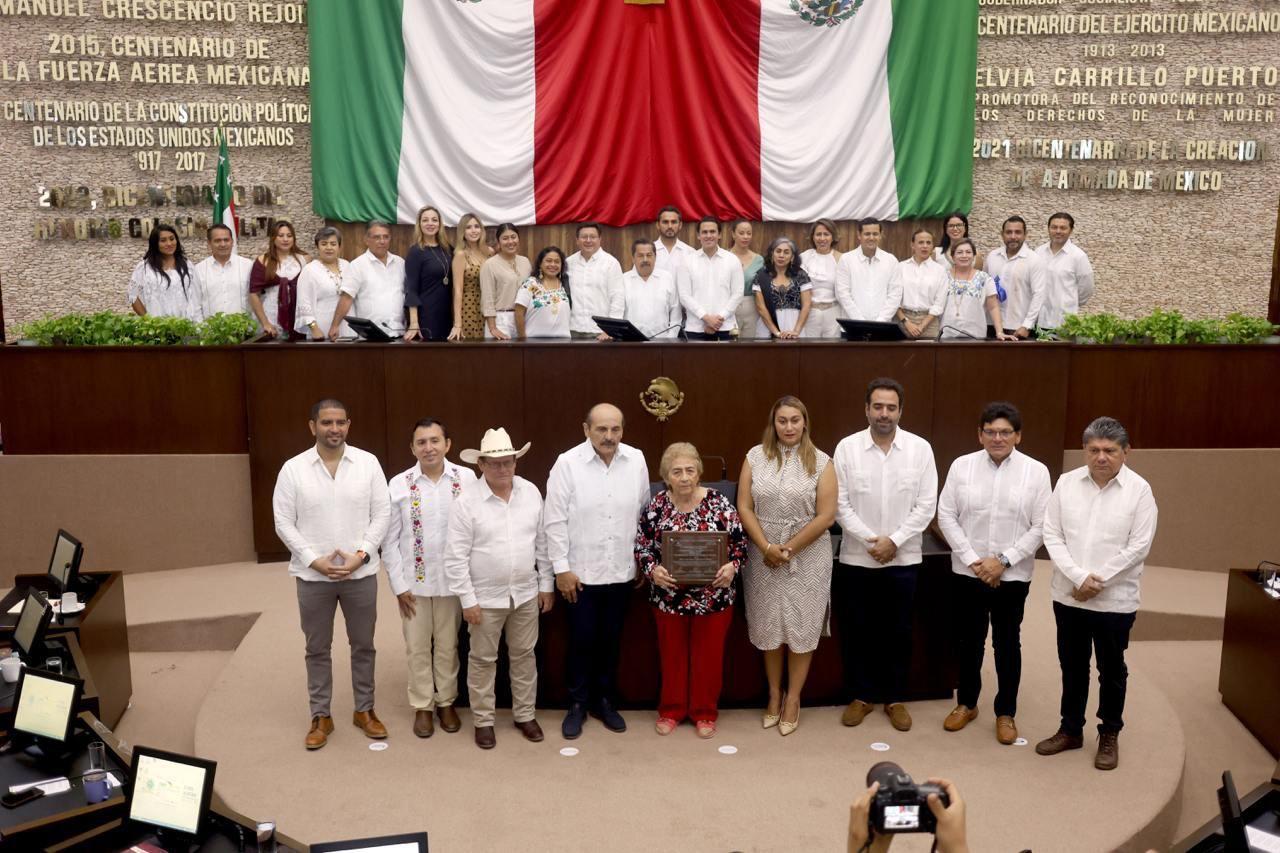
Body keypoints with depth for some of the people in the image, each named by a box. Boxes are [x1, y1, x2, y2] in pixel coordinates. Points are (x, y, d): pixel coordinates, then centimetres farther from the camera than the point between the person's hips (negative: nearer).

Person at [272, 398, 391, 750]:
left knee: (363, 645, 12)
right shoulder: (293, 468, -5)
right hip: (313, 576, 0)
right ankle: (321, 716, 25)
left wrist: (361, 555, -13)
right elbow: (284, 522, -5)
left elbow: (381, 514, -2)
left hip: (361, 573, 1)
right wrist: (314, 560, -13)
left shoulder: (368, 463, -4)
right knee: (317, 649, 11)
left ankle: (364, 710, 28)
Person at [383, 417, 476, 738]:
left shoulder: (467, 478, -7)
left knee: (448, 646, 13)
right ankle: (422, 706, 27)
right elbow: (390, 540, -1)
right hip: (414, 580, 0)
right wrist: (398, 585, -4)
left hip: (453, 579, 0)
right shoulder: (399, 484, -5)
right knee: (418, 648, 11)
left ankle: (446, 702, 30)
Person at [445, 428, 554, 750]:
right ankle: (483, 721, 25)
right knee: (483, 660, 9)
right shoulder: (466, 502, -14)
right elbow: (456, 557, -12)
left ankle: (525, 715, 30)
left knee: (524, 655, 15)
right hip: (485, 597, -3)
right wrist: (467, 600, -13)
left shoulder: (531, 493, -2)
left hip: (526, 594, 3)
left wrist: (547, 584, 6)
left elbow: (543, 542, 5)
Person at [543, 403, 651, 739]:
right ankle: (577, 704, 25)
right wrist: (561, 567, -10)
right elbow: (555, 520, -9)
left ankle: (605, 701, 31)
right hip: (581, 572, -3)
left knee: (611, 641, 15)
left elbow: (643, 513, 7)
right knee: (581, 641, 8)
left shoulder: (636, 461, -2)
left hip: (621, 571, 3)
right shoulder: (567, 463, -11)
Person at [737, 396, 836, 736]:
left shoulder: (821, 462, -4)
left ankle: (793, 699, 21)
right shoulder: (756, 457, 1)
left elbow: (826, 516, -8)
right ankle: (774, 694, 28)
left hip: (807, 557, -1)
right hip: (763, 556, 2)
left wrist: (788, 549, -12)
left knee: (800, 627, 6)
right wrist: (767, 547, -12)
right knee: (769, 626, 11)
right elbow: (744, 508, -2)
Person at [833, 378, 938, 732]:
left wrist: (894, 540, -12)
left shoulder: (920, 448, -3)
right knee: (856, 630, 9)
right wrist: (869, 540, -14)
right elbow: (840, 504, -6)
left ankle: (894, 698, 26)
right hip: (856, 558, 0)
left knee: (898, 632, 10)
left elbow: (926, 505, -5)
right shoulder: (847, 447, -5)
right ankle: (861, 696, 25)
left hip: (903, 558, 0)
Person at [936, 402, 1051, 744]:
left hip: (1012, 575, -1)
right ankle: (966, 703, 32)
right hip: (968, 572, 1)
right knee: (968, 640, 14)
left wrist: (1003, 561, -13)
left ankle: (1006, 713, 27)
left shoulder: (1036, 471, -6)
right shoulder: (962, 466, -3)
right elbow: (946, 515, -2)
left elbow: (1041, 527, -6)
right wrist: (972, 559, -10)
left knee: (1007, 644, 11)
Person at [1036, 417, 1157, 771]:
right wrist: (1078, 577, -15)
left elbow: (1138, 546, -12)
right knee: (1072, 666, 16)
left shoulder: (1139, 490, -9)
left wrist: (1098, 581, -14)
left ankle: (1109, 736, 28)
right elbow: (1052, 534, -3)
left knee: (1111, 670, 11)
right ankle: (1070, 730, 31)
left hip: (1115, 599, -3)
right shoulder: (1066, 482, -1)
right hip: (1068, 595, 3)